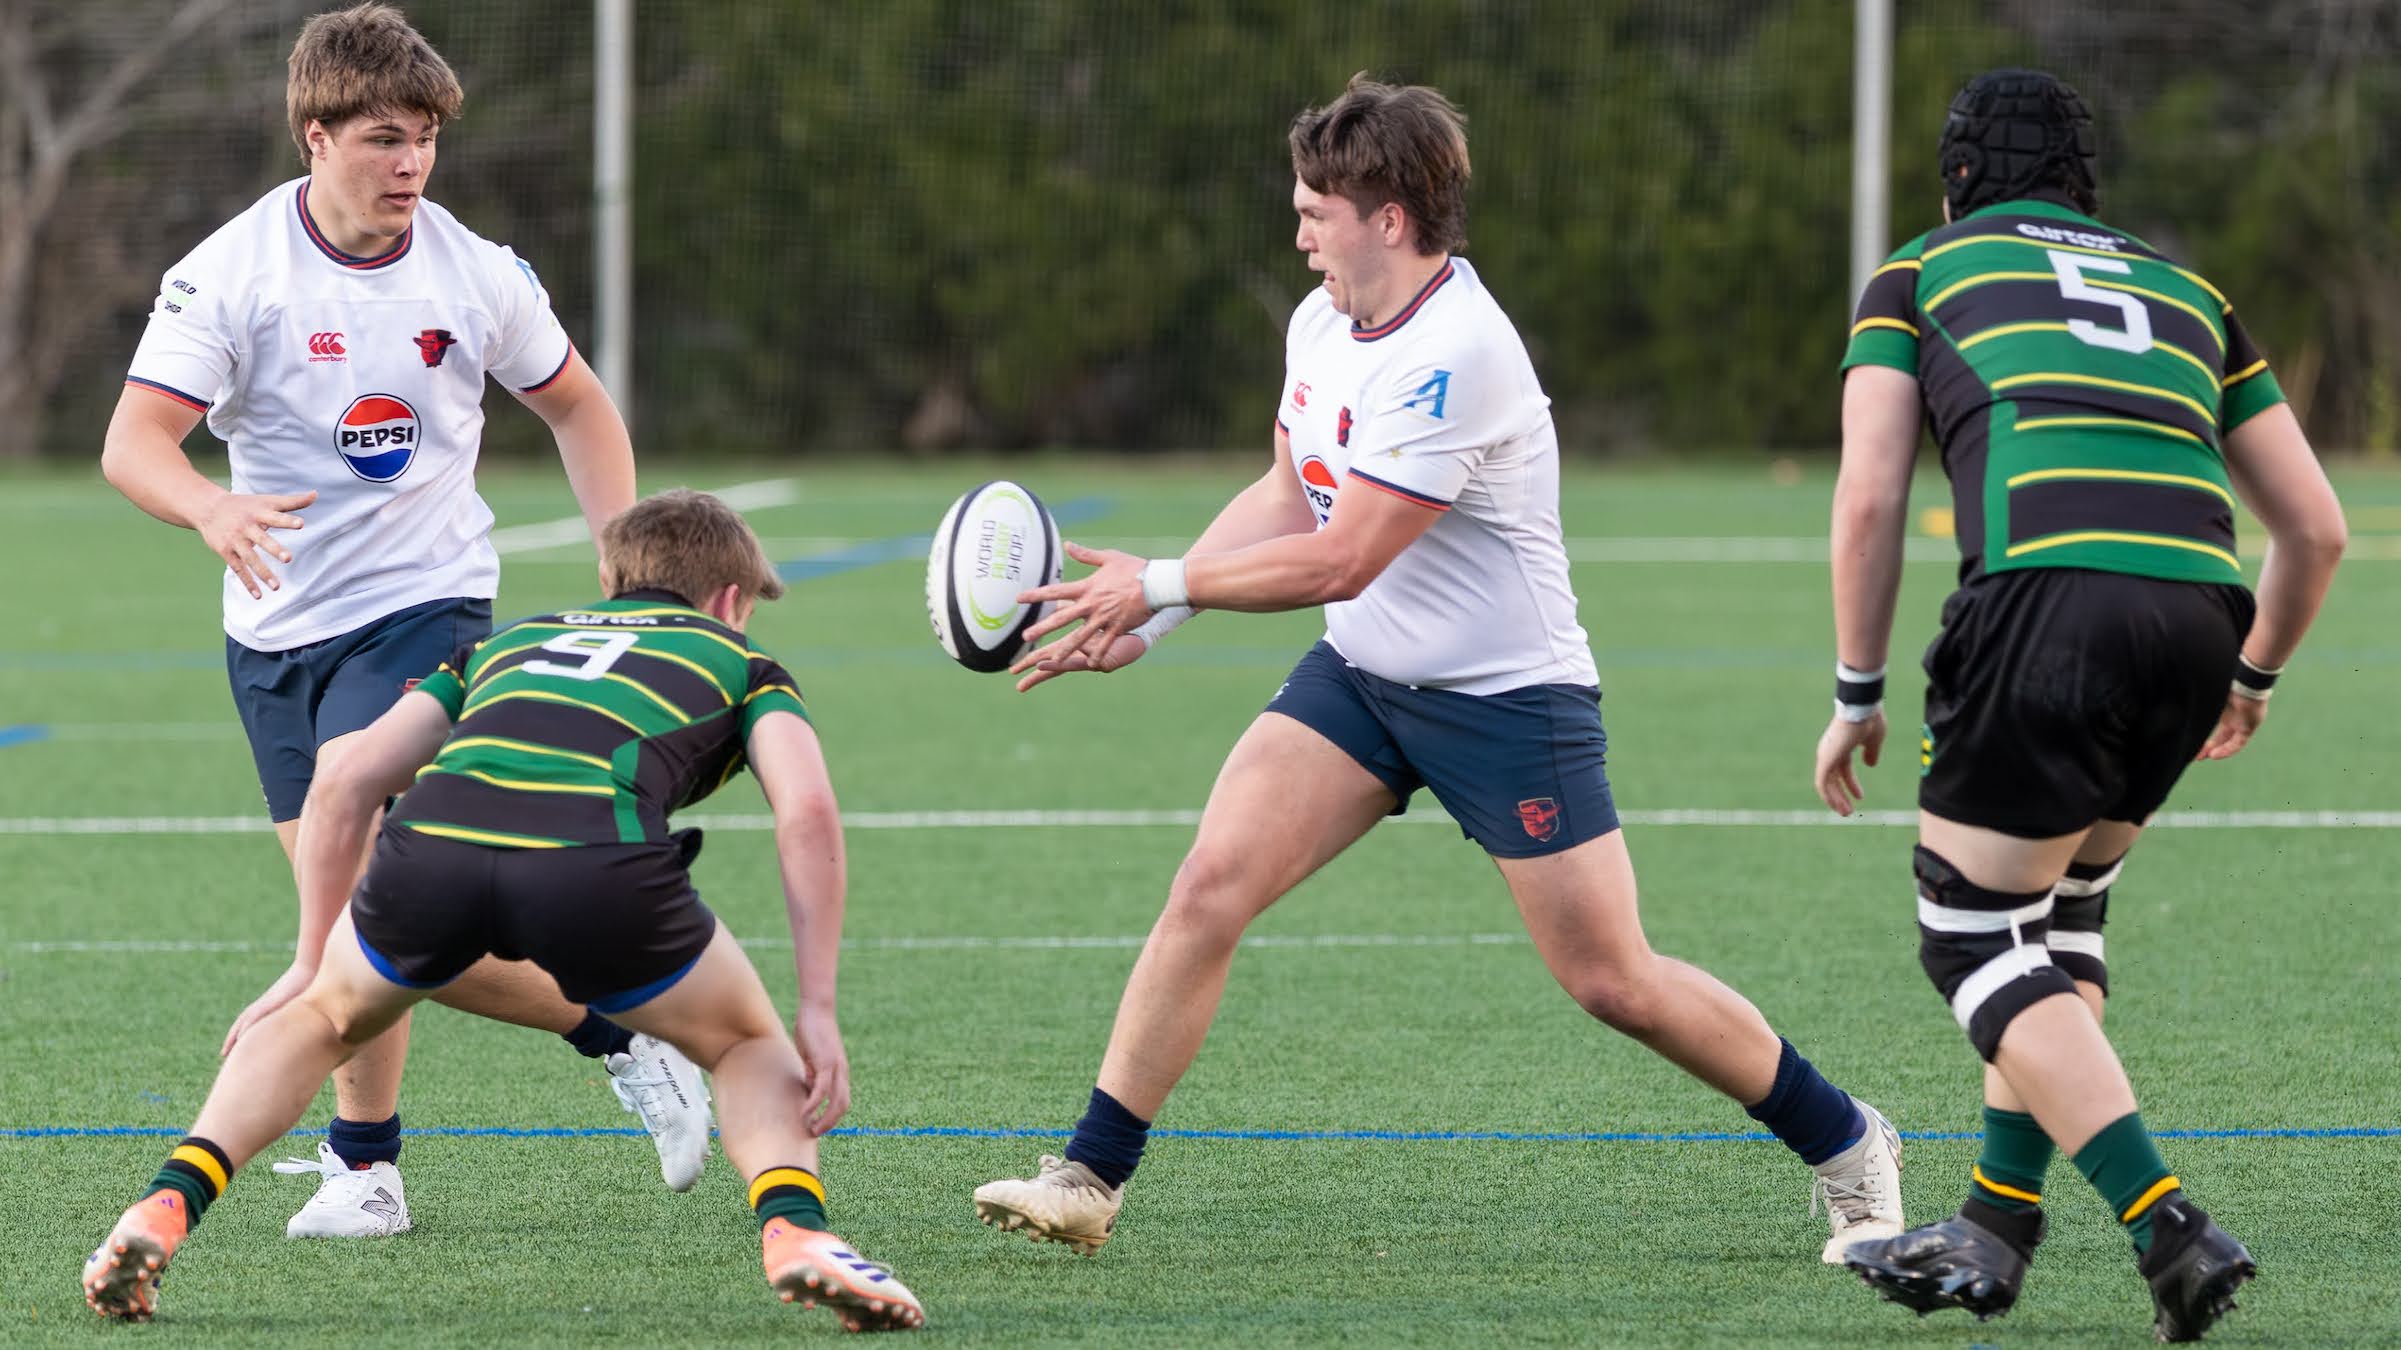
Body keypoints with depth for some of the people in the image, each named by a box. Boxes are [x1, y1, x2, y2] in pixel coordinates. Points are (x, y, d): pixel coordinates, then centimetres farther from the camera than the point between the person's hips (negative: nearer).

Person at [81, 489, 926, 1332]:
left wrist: (317, 958, 39)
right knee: (748, 1043, 24)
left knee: (325, 1018, 33)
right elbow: (806, 809, 11)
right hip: (598, 863, -3)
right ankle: (792, 1228, -4)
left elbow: (343, 786, 31)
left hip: (430, 842, 3)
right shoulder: (738, 661, 31)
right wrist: (818, 1010, 9)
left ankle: (166, 1206, 12)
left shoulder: (510, 641, 40)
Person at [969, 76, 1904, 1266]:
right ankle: (1086, 1183, -6)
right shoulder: (1322, 322, 2)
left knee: (1613, 983, -3)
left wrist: (1162, 587, -17)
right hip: (1362, 675, 7)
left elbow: (1339, 559, -26)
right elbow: (1285, 499, 14)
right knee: (1210, 885, -10)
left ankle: (1846, 1147, 17)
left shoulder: (1451, 358, -26)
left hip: (1507, 695, -7)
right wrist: (1142, 617, 2)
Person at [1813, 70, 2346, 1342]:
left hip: (2047, 600, -5)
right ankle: (1994, 1234, 24)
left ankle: (2170, 1227, -10)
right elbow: (2315, 526, 26)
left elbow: (1869, 497, 8)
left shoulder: (1921, 272, 20)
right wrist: (2255, 675, 42)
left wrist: (1856, 695, 16)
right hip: (2196, 604, 5)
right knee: (2061, 911, 25)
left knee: (1972, 939, 4)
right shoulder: (2184, 291, 29)